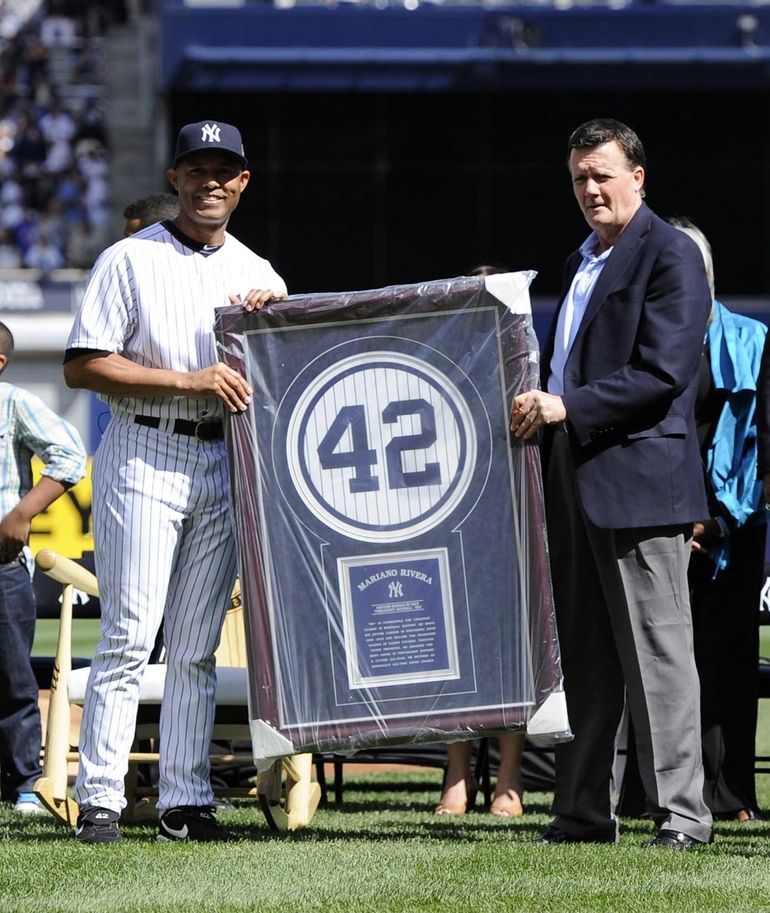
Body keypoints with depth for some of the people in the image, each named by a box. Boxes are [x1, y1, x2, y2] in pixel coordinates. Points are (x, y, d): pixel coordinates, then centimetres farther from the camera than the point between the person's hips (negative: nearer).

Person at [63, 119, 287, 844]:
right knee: (129, 636, -10)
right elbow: (83, 367, -7)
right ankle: (99, 798, -9)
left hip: (223, 464, 5)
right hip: (143, 459, -5)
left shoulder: (260, 275, 16)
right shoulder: (130, 260, 0)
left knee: (197, 645, 5)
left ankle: (185, 803, 6)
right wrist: (190, 380, -14)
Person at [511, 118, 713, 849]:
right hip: (575, 479, 9)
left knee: (656, 654, -7)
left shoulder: (669, 255, -7)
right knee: (583, 658, 9)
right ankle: (582, 813, 13)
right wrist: (535, 400, 11)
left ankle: (680, 814, -6)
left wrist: (568, 407, -20)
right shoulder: (580, 264, 21)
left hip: (638, 478, -9)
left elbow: (663, 374, -17)